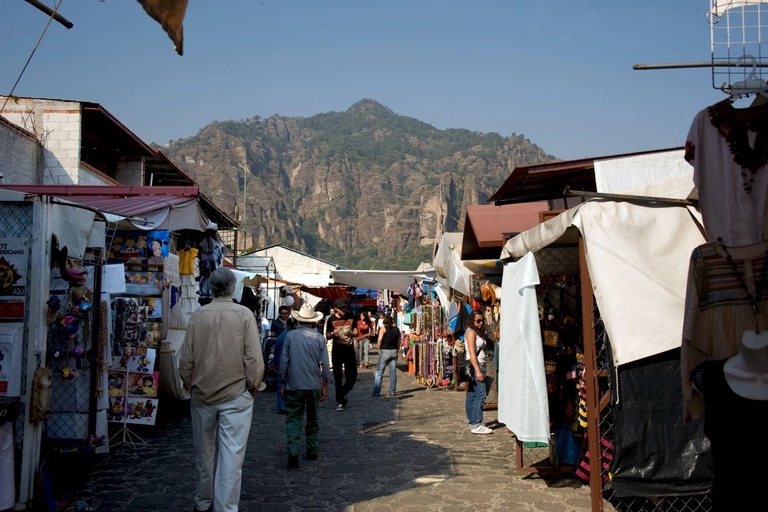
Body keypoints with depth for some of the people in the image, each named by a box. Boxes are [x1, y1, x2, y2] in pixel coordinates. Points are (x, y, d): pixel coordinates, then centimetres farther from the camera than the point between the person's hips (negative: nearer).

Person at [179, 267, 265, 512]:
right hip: (236, 394, -3)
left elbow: (186, 359, 0)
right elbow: (254, 358, -11)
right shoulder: (244, 314, -9)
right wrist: (253, 386, 3)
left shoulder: (198, 315, -3)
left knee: (203, 453, 17)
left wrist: (190, 385, 14)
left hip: (202, 394, 3)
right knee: (232, 454, 0)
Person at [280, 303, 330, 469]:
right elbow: (324, 363, -1)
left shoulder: (290, 336, -5)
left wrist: (283, 383, 7)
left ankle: (293, 451, -16)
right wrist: (324, 386, 6)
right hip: (314, 385, 1)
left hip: (294, 385, -1)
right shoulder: (319, 337, -2)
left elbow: (284, 361, -2)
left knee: (293, 419, 1)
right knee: (312, 419, 16)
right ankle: (312, 451, 23)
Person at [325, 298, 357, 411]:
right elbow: (327, 336, 3)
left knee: (352, 375, 0)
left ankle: (343, 393, 28)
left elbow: (356, 332, 9)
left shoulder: (351, 317, 5)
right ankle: (339, 402, 11)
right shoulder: (331, 319, 0)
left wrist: (351, 333, -14)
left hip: (349, 349, 2)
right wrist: (333, 334, -19)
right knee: (338, 377, 2)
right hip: (337, 350, -2)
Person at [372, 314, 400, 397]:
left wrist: (379, 349, -4)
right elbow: (399, 341, 10)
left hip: (384, 351, -4)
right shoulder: (397, 329, 7)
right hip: (394, 351, 4)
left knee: (379, 372, 2)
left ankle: (377, 392, -2)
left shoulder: (383, 328, -6)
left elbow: (380, 340, -18)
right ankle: (392, 391, 9)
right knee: (393, 372, 8)